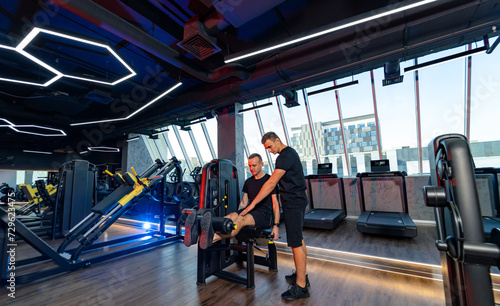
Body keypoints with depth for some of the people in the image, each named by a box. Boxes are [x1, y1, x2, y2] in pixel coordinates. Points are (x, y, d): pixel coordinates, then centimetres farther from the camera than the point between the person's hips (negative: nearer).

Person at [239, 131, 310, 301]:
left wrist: (252, 205, -25)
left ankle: (301, 287, 8)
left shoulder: (285, 156, -19)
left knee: (296, 242, -3)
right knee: (298, 239, 17)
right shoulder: (290, 153, 14)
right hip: (297, 200, 11)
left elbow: (271, 183, -26)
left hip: (293, 203, -11)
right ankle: (302, 275, 31)